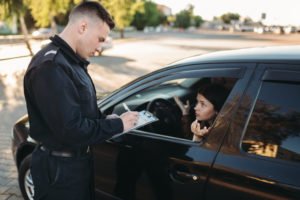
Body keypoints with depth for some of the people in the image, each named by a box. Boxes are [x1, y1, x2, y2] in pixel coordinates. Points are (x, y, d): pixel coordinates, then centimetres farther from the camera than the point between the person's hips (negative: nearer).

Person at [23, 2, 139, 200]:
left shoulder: (71, 60, 8)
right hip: (60, 169, -9)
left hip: (78, 160, 9)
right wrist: (117, 125, -18)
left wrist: (106, 119, -2)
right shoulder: (50, 67, -26)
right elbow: (71, 130, -30)